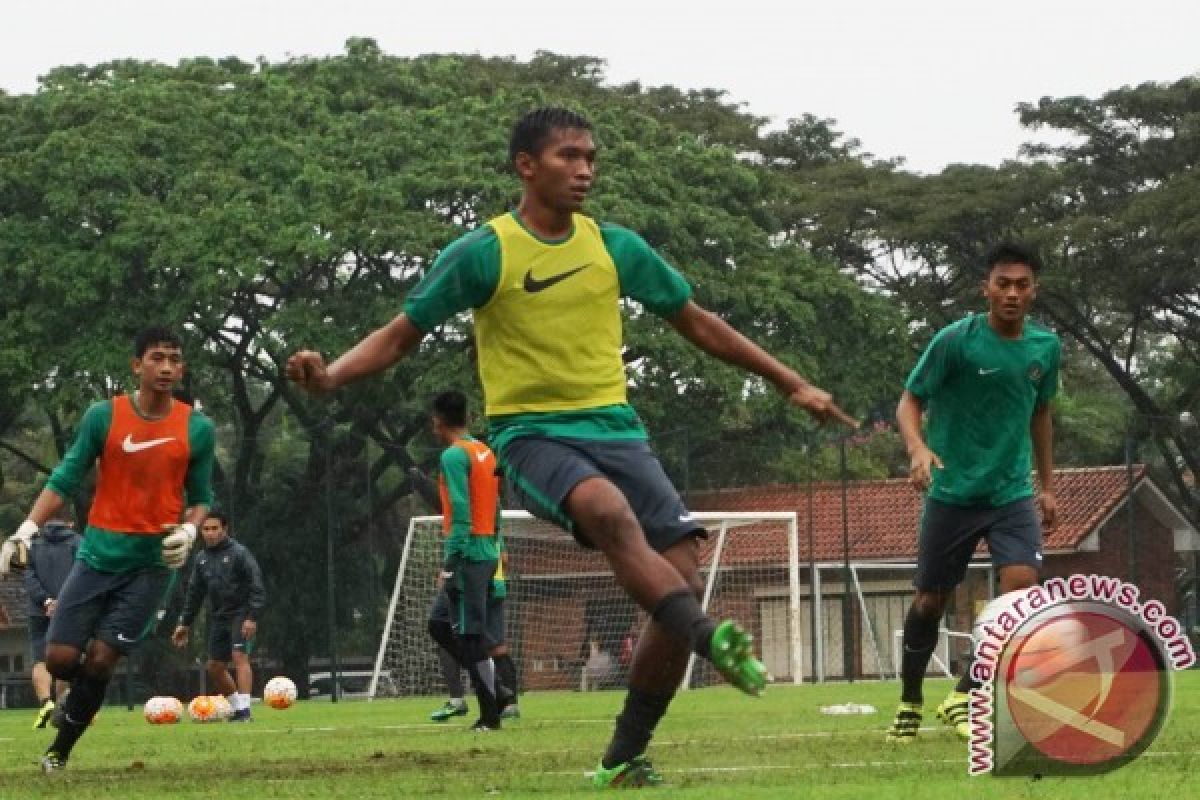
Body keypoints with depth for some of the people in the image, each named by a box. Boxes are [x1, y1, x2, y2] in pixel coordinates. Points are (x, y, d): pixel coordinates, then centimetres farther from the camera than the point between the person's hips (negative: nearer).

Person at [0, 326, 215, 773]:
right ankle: (83, 697, 30)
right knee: (60, 658, -4)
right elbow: (65, 480, 1)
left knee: (100, 660, -5)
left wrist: (188, 530, -12)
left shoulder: (198, 429, 0)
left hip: (153, 561, -1)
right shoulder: (103, 416, -2)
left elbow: (200, 497, 9)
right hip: (100, 553, 1)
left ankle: (59, 751, 11)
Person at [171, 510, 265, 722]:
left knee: (240, 657, -20)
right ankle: (236, 708, 19)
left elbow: (257, 587, -14)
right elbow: (194, 593, 20)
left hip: (241, 615, -7)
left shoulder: (239, 553, -9)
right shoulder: (202, 559, 11)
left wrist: (252, 617, -22)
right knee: (214, 666, 7)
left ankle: (244, 710, -24)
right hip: (218, 617, 7)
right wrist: (184, 623, 17)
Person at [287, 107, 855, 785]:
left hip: (615, 428, 4)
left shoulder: (616, 247, 8)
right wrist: (330, 376, -18)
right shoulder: (483, 253, -3)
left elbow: (697, 323, 19)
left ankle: (626, 757, -1)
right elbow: (401, 336, 2)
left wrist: (791, 385, 20)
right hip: (531, 431, -4)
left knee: (684, 572, -12)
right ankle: (711, 640, -43)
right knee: (608, 508, -38)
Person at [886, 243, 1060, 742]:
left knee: (1022, 582, -18)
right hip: (952, 492, -3)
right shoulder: (956, 341, -13)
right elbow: (909, 403, -9)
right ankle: (909, 703, 29)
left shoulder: (1045, 347, 1)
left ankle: (963, 697, -6)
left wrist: (1047, 484, 18)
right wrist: (918, 449, -29)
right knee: (931, 600, 6)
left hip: (1012, 493, 3)